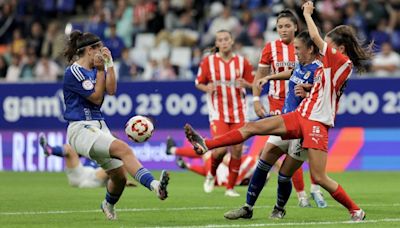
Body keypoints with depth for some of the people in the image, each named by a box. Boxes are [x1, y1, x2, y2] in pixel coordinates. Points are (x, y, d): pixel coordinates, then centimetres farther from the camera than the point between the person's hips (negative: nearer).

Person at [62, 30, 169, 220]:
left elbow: (111, 90, 0)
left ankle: (109, 205, 38)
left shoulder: (95, 69, 15)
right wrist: (100, 69, -4)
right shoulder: (73, 72, -8)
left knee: (119, 176, 5)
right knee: (123, 148, -31)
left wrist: (109, 64, -4)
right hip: (80, 129, -8)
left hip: (99, 126, 8)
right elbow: (96, 98, -8)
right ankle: (154, 185, -49)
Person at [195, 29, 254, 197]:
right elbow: (198, 83, 7)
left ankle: (230, 187, 11)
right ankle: (211, 174, 14)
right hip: (218, 112, -2)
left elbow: (252, 85, 10)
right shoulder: (208, 61, -1)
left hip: (238, 112, 2)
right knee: (221, 148, -18)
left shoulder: (242, 62, 3)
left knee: (237, 150, -2)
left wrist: (245, 84, -13)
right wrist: (207, 88, -15)